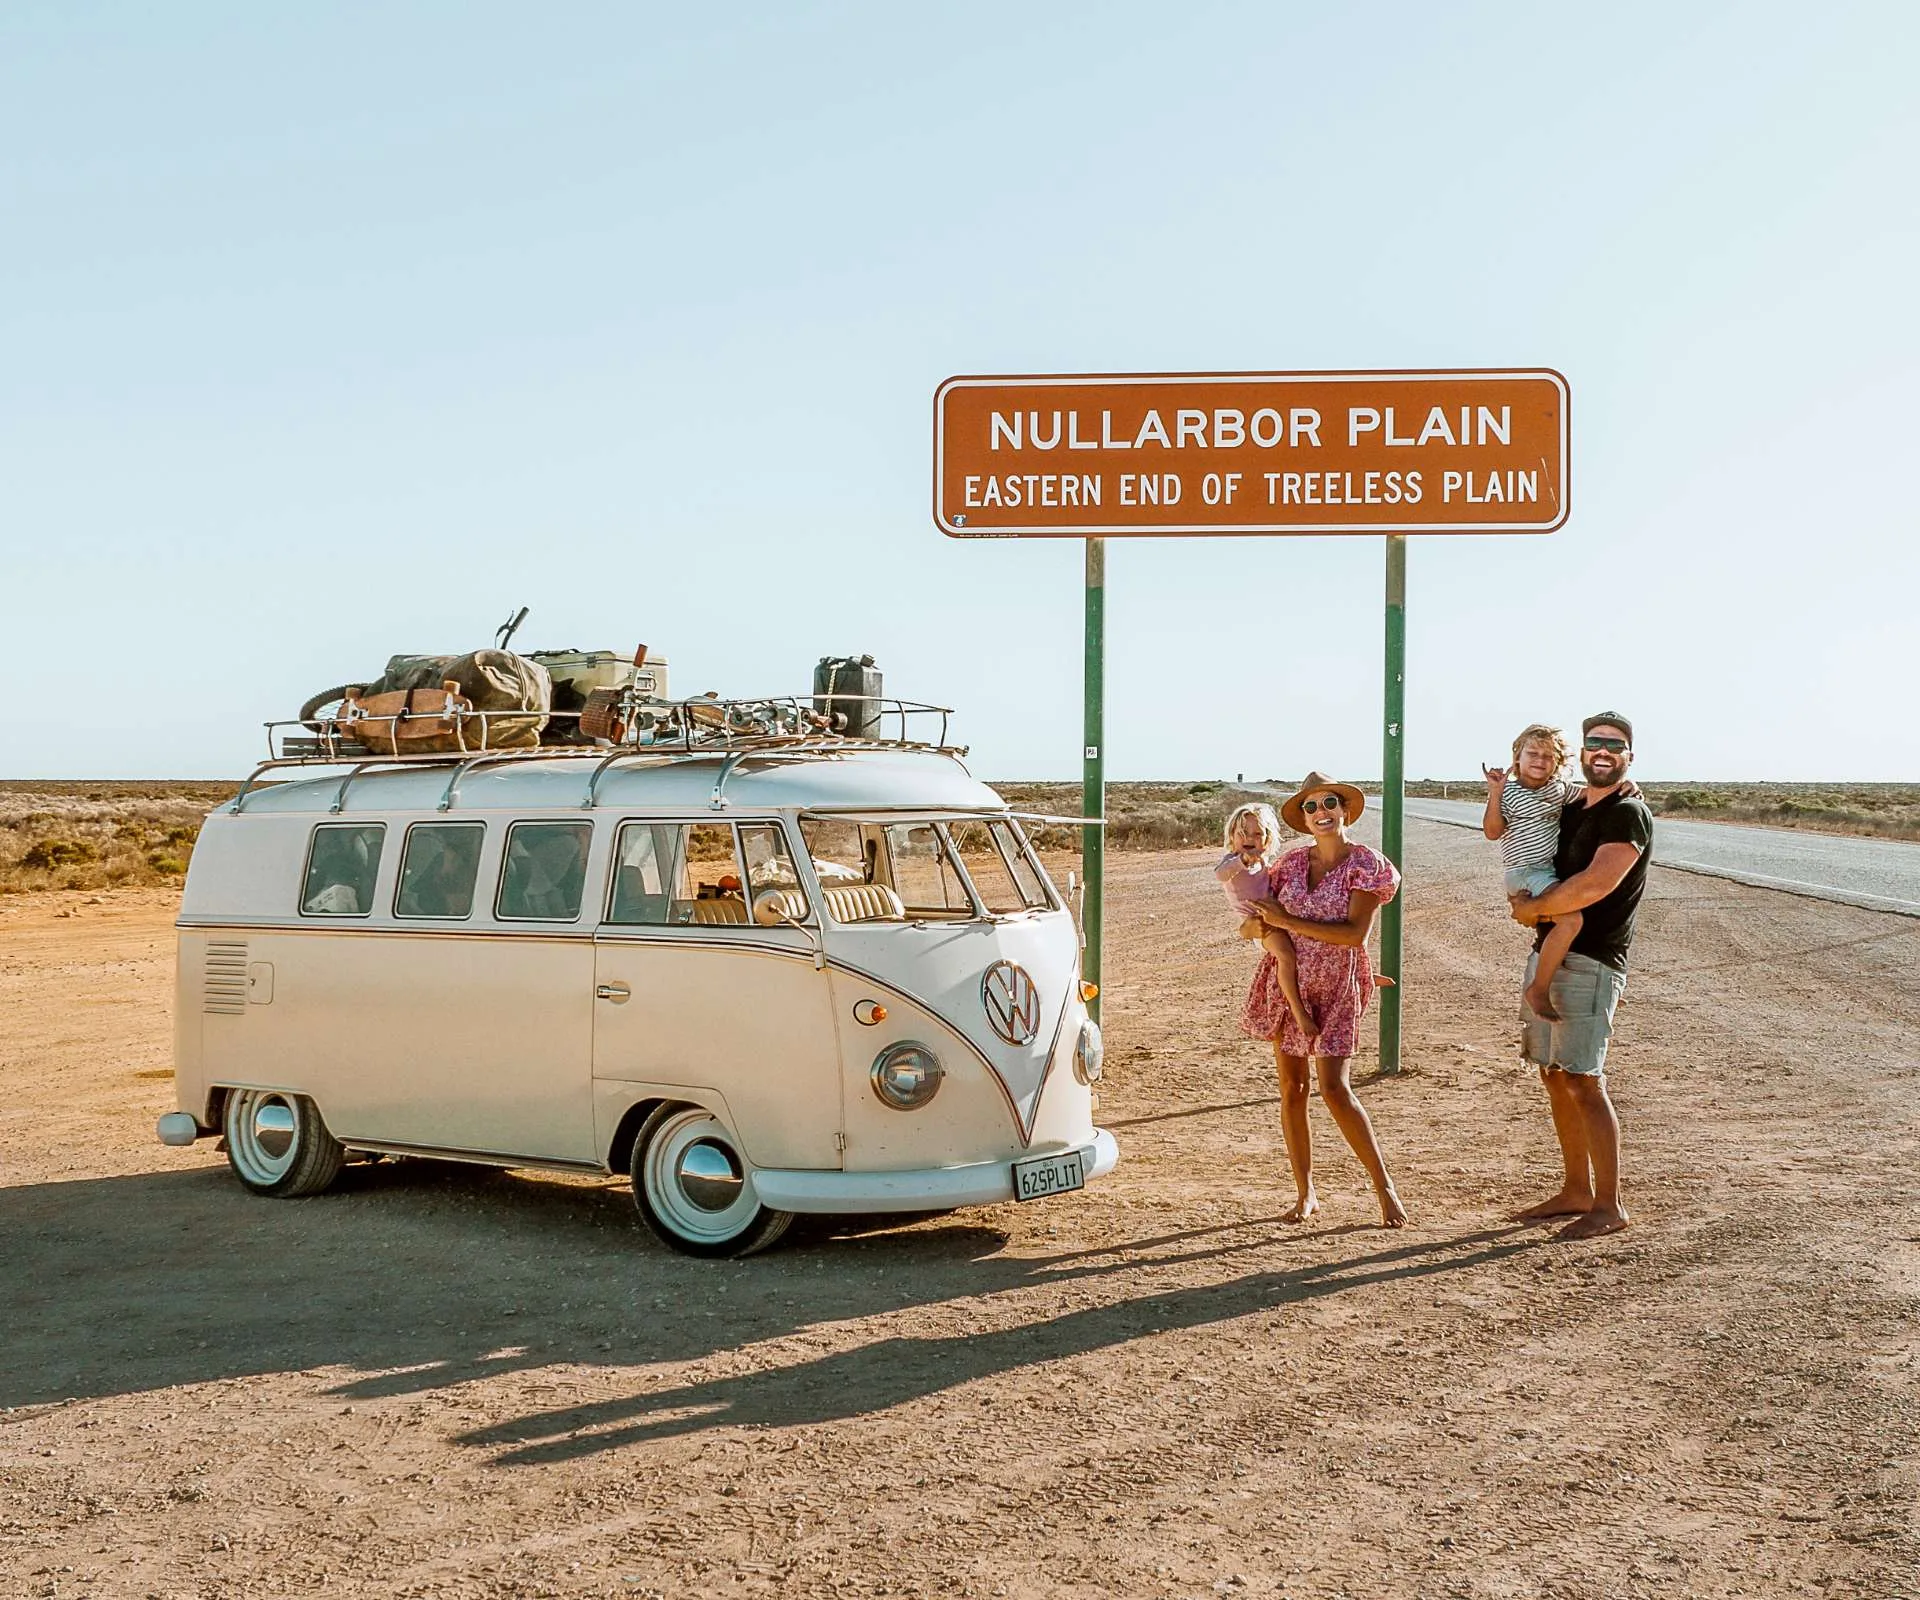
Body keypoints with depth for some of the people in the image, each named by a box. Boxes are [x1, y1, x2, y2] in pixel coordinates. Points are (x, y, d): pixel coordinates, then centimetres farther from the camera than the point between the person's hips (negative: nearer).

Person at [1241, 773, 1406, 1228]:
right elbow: (1249, 926, 10)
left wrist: (1288, 922, -16)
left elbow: (1355, 933, -17)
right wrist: (1260, 923, -15)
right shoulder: (1291, 864, 7)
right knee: (1290, 1088, 5)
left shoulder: (1364, 864, -6)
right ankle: (1306, 1194, 15)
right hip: (1286, 982, 5)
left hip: (1334, 987, -4)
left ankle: (1384, 1187, 2)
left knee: (1335, 1088, -12)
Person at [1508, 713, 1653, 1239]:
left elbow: (1595, 885, -23)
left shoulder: (1629, 814, -10)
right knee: (1554, 1076, 12)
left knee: (1582, 1081, -10)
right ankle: (1576, 1191, 22)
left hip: (1590, 963, -9)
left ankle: (1608, 1206, -2)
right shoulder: (1570, 810, 17)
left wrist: (1532, 909, -10)